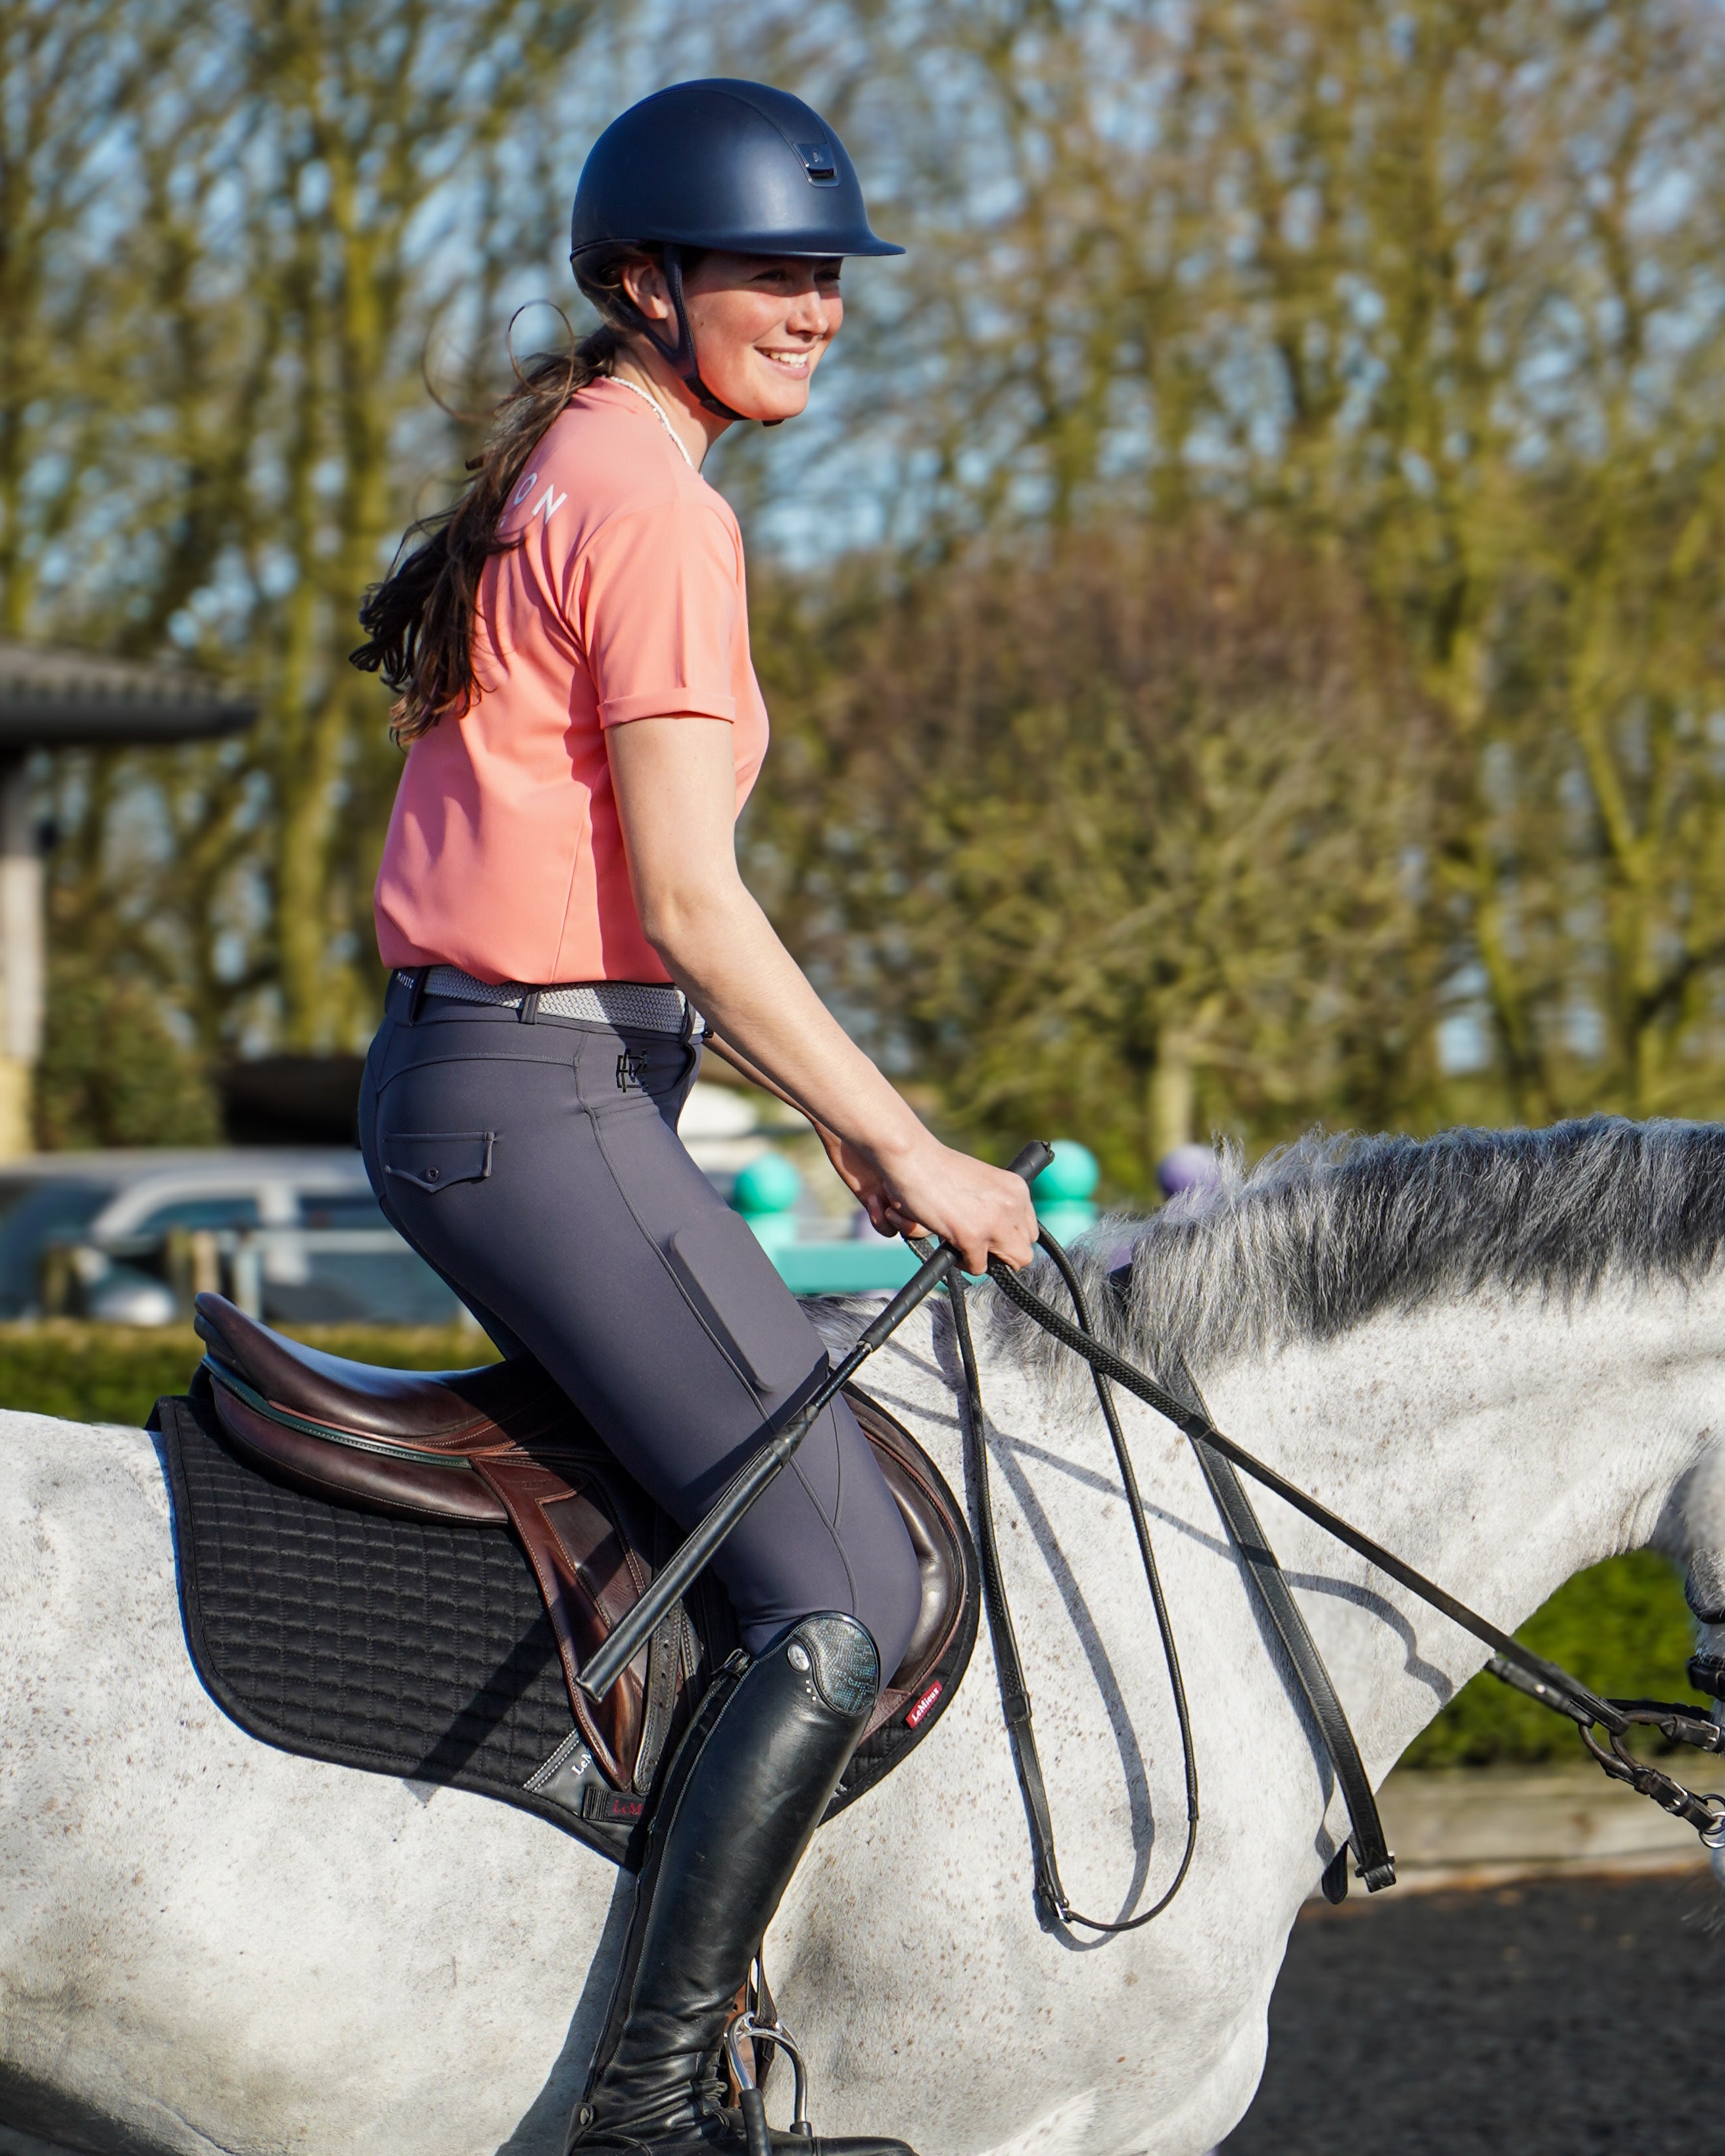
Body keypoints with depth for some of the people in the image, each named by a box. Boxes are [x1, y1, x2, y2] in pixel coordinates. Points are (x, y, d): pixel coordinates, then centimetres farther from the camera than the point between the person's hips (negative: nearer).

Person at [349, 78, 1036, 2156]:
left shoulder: (557, 475, 18)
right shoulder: (654, 507, -13)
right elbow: (691, 905, -17)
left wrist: (835, 1112, 21)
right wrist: (910, 1153, -11)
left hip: (459, 1084, 10)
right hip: (545, 1105, -10)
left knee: (789, 1466, 19)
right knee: (851, 1596, -12)